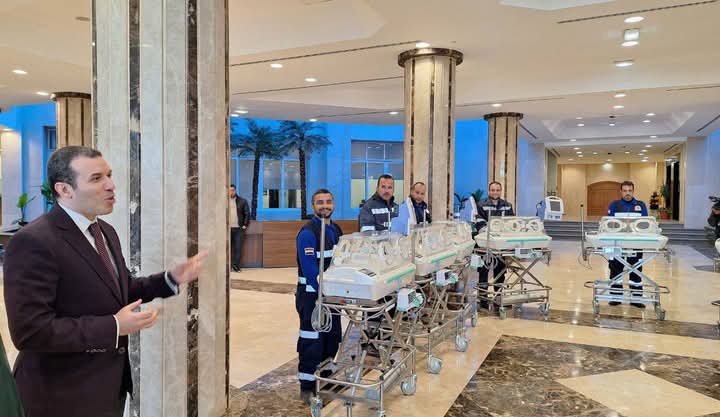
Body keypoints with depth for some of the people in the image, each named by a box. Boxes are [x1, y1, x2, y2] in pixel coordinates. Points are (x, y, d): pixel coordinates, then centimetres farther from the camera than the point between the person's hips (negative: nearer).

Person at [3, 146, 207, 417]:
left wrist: (172, 279, -1)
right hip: (65, 394, -8)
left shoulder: (106, 231, 5)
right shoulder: (33, 242, -22)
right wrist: (113, 327, -25)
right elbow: (29, 330, -26)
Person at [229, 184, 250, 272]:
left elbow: (247, 214, 6)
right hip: (228, 228, 0)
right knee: (228, 248, 1)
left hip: (238, 228, 0)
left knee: (238, 248, -1)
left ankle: (236, 266, 5)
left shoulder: (242, 201, 7)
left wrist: (245, 225, -3)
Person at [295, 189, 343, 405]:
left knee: (333, 337, 15)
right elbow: (309, 268, -22)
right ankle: (307, 387, 10)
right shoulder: (307, 233, -16)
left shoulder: (336, 230, 10)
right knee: (312, 341, -2)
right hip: (312, 294, -8)